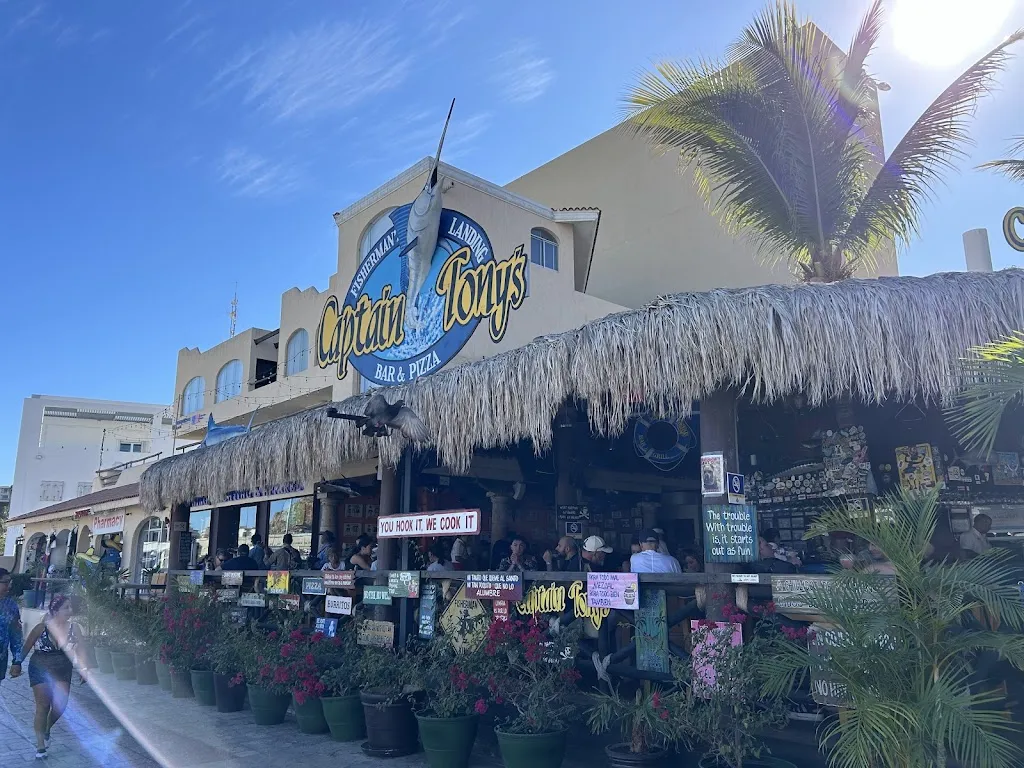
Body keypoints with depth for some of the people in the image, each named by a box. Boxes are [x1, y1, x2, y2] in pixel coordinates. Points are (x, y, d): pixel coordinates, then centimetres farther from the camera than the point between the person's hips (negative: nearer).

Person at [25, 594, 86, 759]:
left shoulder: (72, 629, -4)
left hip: (62, 671, 3)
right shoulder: (42, 627, -13)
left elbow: (75, 653, 2)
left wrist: (82, 669, -6)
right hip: (40, 670, -3)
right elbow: (26, 647, -1)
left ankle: (47, 730, 32)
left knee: (60, 706, -1)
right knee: (43, 707, 0)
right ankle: (40, 745, 15)